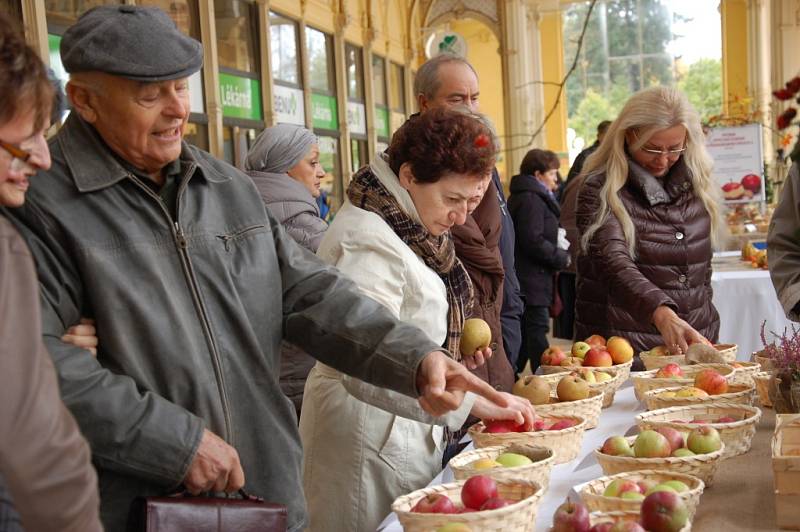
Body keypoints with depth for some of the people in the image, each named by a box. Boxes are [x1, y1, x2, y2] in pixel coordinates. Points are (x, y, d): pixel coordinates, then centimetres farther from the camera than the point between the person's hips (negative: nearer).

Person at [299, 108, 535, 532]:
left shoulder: (405, 226, 8)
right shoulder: (368, 241, -23)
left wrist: (456, 341, 7)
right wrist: (474, 401, -32)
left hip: (405, 428, 10)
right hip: (371, 435, -10)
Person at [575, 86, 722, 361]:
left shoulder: (697, 187, 8)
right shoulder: (600, 191, -10)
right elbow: (613, 264, -25)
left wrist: (706, 336, 16)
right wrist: (662, 315, -40)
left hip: (693, 341, 5)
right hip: (624, 353, -5)